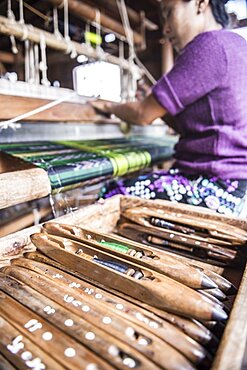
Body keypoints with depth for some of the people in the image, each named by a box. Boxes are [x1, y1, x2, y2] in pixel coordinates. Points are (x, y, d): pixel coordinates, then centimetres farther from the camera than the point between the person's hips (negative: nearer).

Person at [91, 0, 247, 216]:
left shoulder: (211, 44, -13)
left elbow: (144, 115, -10)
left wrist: (107, 106, 8)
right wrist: (155, 101, 14)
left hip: (214, 190, -9)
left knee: (111, 198, -10)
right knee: (114, 189, 8)